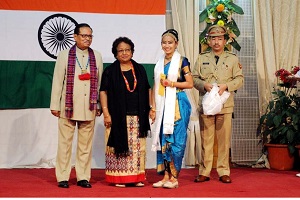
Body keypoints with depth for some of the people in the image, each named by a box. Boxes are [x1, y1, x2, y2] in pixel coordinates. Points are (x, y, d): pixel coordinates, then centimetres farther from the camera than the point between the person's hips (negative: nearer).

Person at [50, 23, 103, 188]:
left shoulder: (97, 56, 10)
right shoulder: (64, 55, 4)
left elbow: (99, 82, 9)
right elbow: (57, 81, 2)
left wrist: (100, 105, 7)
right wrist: (55, 105, 0)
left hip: (89, 108, 2)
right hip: (68, 106, -2)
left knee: (86, 144, 6)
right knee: (65, 143, 2)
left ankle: (83, 177, 15)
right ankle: (63, 177, 10)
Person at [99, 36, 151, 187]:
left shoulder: (140, 69, 12)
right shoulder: (110, 71, 3)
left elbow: (147, 90, 15)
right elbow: (103, 91, -1)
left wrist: (151, 108, 7)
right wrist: (106, 113, -10)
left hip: (137, 116, 3)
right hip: (118, 116, -3)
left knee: (137, 147, 3)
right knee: (119, 145, -3)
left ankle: (136, 177, 10)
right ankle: (119, 178, 3)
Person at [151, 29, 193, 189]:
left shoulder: (182, 61, -2)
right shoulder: (159, 62, 14)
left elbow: (190, 83, -4)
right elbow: (155, 86, 14)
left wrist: (172, 83, -14)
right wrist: (153, 107, 9)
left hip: (177, 105, -5)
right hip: (162, 105, 5)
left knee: (176, 139, -4)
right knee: (162, 139, 5)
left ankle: (174, 177, 3)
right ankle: (165, 175, 11)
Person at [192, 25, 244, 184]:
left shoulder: (232, 59, 10)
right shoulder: (201, 58, 12)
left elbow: (239, 79, 6)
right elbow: (194, 78, 10)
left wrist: (226, 85, -11)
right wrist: (204, 85, -10)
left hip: (225, 105, 0)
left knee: (224, 139, 1)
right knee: (206, 139, 3)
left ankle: (224, 172, 9)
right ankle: (204, 172, 10)